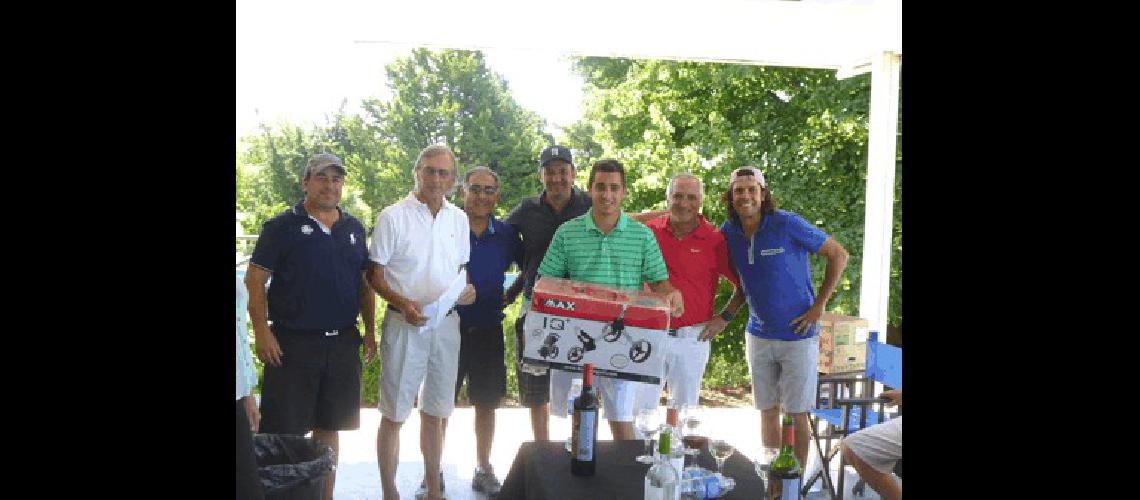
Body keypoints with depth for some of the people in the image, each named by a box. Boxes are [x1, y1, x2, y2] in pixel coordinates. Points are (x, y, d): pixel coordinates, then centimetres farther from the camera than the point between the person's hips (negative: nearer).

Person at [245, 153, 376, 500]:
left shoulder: (354, 229, 11)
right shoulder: (282, 227, -3)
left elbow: (365, 283, 16)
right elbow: (255, 280, -5)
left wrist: (370, 330, 11)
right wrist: (262, 332, -12)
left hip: (342, 343, 4)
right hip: (293, 342, -4)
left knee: (328, 428, 14)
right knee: (285, 432, 0)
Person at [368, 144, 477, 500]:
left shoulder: (459, 219, 8)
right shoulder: (393, 216, -6)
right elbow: (374, 273, -5)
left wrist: (465, 291, -3)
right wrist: (402, 303, -20)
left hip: (446, 324, 4)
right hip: (404, 324, -4)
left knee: (434, 412, 14)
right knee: (394, 414, 2)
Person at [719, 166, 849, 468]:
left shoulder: (787, 224, -15)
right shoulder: (729, 232, -1)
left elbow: (839, 254, -7)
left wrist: (819, 305, -9)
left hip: (798, 335, -4)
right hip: (758, 335, 4)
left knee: (796, 412, 3)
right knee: (768, 410, 12)